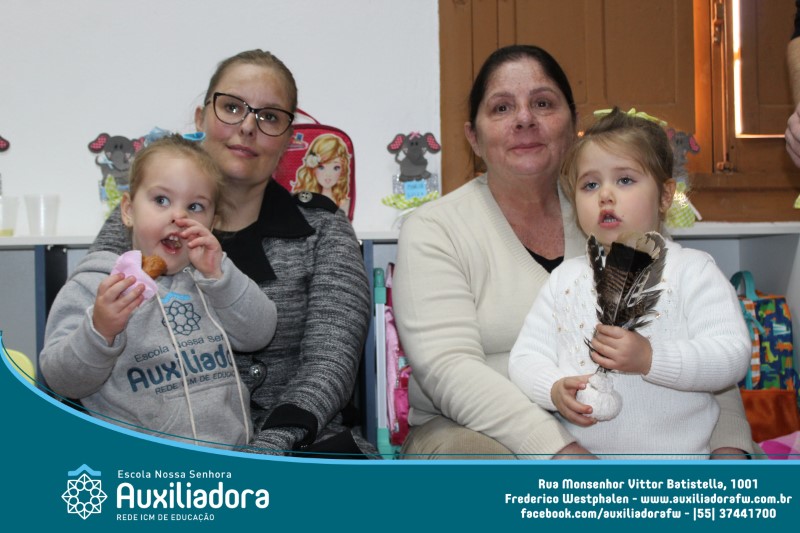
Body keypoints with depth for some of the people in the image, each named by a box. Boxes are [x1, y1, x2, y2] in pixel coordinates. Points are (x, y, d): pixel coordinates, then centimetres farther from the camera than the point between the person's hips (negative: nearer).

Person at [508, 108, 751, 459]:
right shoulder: (565, 278, 13)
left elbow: (733, 354, -9)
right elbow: (526, 355, 9)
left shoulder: (691, 270, 2)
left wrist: (650, 358, -22)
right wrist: (555, 389, -13)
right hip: (576, 455, 2)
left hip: (670, 456, -2)